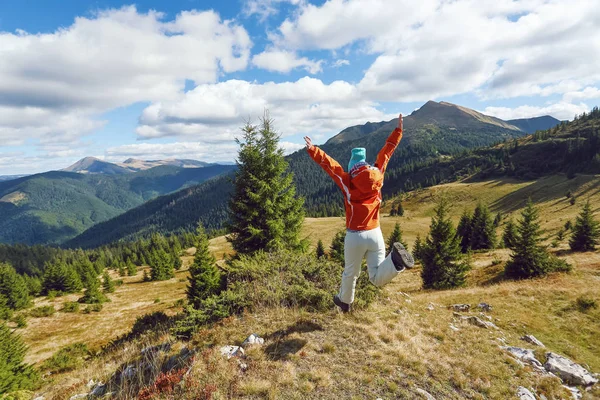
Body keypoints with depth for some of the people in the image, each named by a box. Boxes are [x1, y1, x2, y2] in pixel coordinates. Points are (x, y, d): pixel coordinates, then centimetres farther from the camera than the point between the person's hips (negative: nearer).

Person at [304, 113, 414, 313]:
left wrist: (313, 150, -2)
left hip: (355, 237, -2)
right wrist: (398, 129, 14)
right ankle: (395, 260, -25)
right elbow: (386, 151, 7)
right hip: (375, 234, 2)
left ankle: (344, 301, 42)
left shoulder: (347, 182, -9)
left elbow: (328, 163, -8)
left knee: (350, 273, 20)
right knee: (377, 278, 4)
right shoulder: (377, 177, 0)